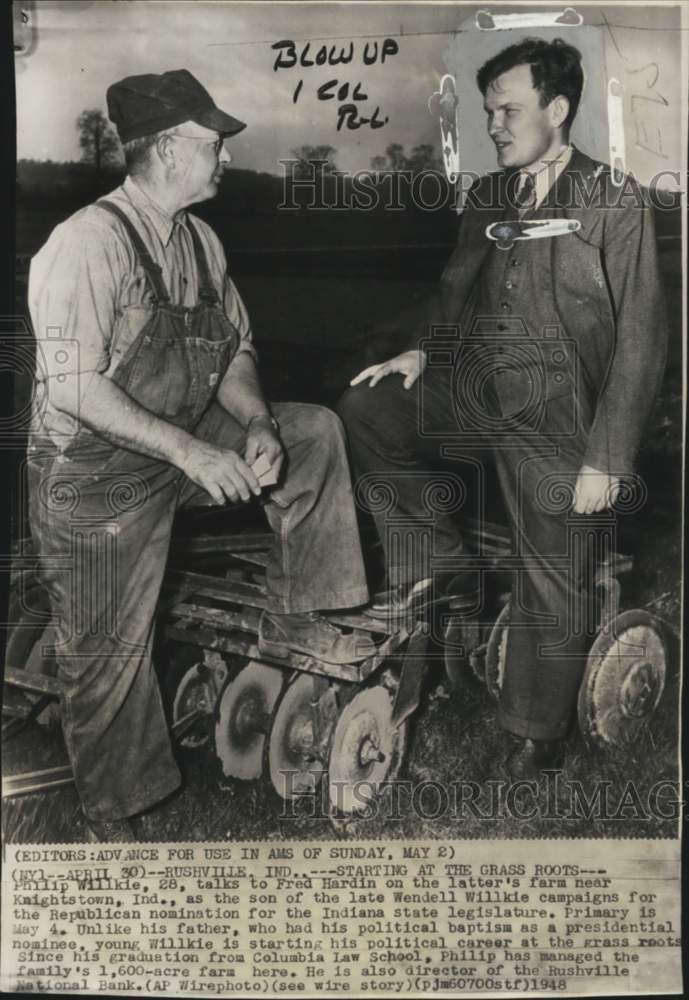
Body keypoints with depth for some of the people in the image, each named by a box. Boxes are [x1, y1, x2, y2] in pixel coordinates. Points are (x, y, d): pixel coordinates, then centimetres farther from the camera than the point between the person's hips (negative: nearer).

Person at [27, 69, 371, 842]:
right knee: (109, 660, 5)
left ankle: (290, 620, 6)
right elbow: (74, 387, -27)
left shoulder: (199, 239, 2)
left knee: (315, 431, -3)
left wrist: (257, 424, -12)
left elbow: (234, 348, 7)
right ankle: (111, 820, 31)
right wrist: (192, 452, -30)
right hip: (97, 472, -7)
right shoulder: (88, 243, -21)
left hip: (186, 441, 7)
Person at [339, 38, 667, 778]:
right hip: (476, 388, 6)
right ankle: (438, 557, 8)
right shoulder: (488, 196, 7)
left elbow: (640, 339, -11)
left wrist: (606, 458, -16)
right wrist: (418, 349, 3)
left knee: (553, 586, 4)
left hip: (558, 417, -5)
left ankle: (538, 731, 29)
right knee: (364, 412, -7)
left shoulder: (615, 203, -9)